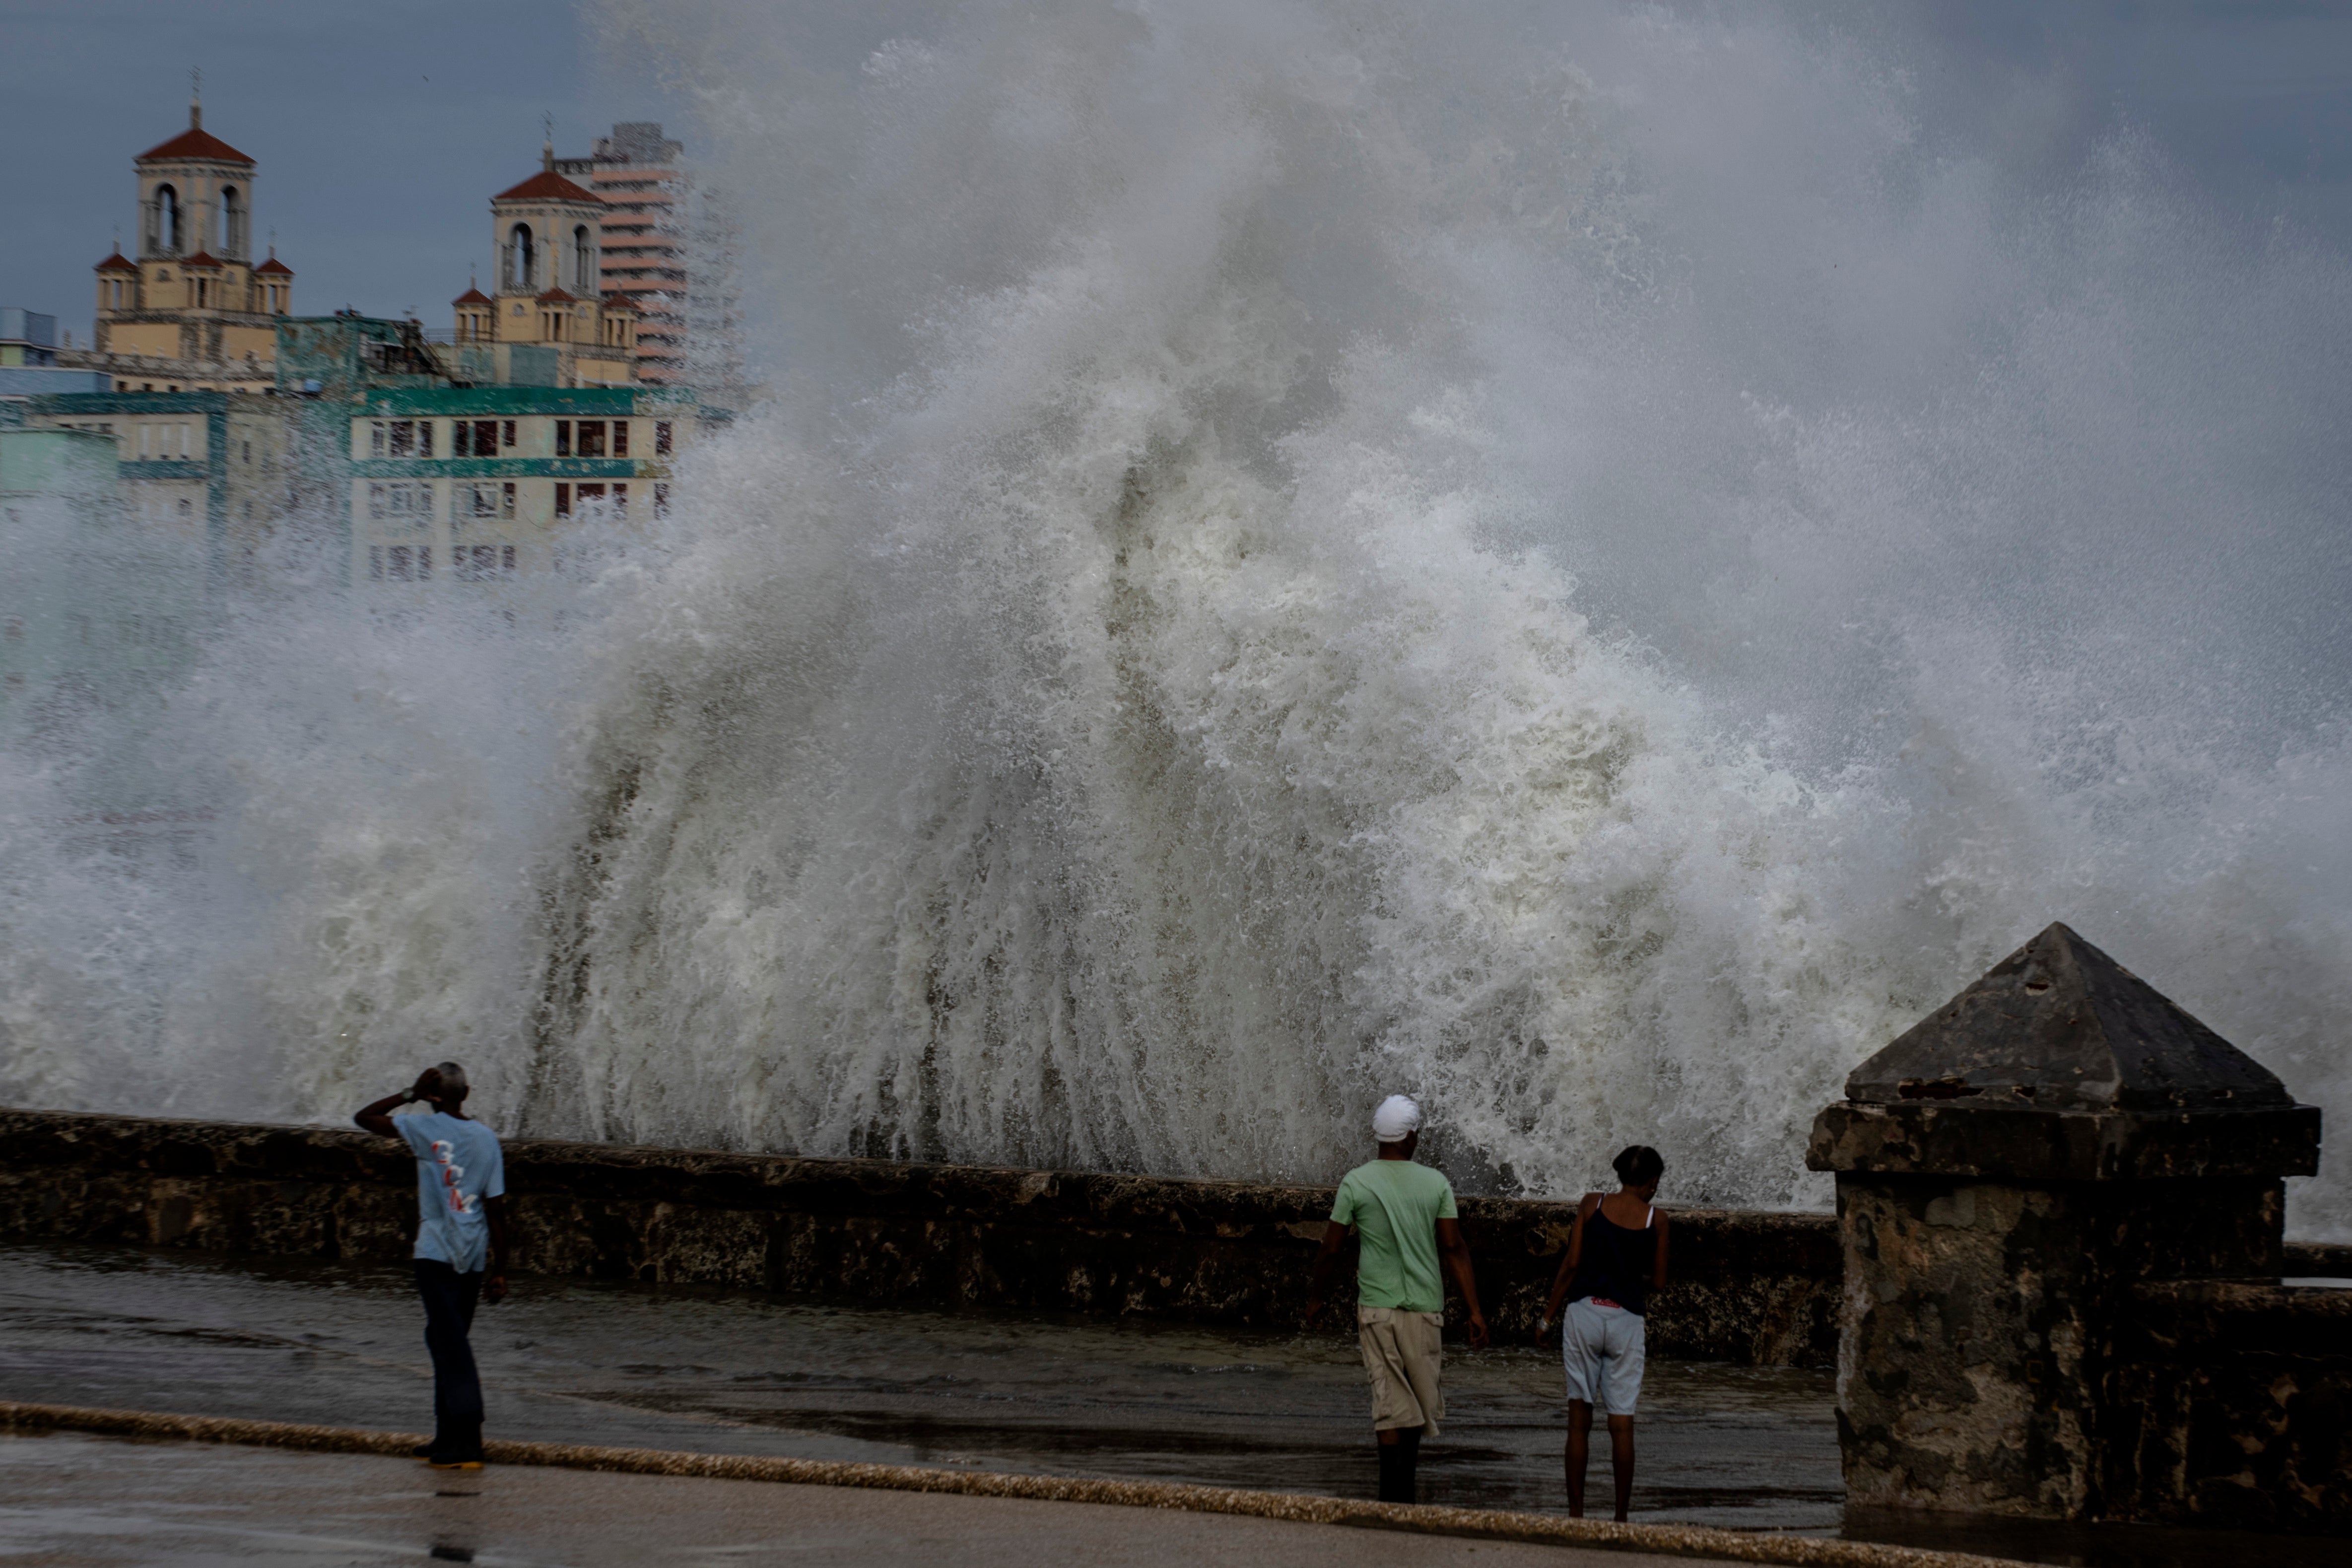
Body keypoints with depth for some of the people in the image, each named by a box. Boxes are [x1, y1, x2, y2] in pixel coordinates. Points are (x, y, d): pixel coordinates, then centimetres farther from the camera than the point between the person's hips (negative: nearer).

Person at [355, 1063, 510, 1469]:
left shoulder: (427, 1129, -5)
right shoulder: (487, 1139, 6)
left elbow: (364, 1118, 2)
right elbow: (497, 1210, 4)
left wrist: (411, 1095, 5)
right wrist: (499, 1271, 8)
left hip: (436, 1254, -5)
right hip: (473, 1259, 5)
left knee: (450, 1345, -8)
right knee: (447, 1343, 17)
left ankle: (466, 1442, -16)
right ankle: (448, 1437, 22)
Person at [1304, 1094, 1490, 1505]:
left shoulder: (1356, 1183, -3)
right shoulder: (1436, 1183, -1)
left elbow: (1330, 1248, -1)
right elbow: (1454, 1249, -5)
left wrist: (1315, 1296, 15)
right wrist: (1475, 1311, -3)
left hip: (1376, 1305, 0)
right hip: (1424, 1303, 1)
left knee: (1390, 1396, 0)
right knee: (1422, 1391, 15)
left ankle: (1391, 1491, -6)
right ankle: (1406, 1483, 23)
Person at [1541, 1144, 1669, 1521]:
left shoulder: (1592, 1205, 1)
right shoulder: (1655, 1220, 0)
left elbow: (1571, 1264, -1)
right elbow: (1659, 1282, 4)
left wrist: (1548, 1316, 5)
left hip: (1585, 1312, 1)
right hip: (1626, 1319, -1)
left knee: (1579, 1418, 6)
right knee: (1622, 1424, 4)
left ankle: (1576, 1513, 5)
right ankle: (1621, 1517, 6)